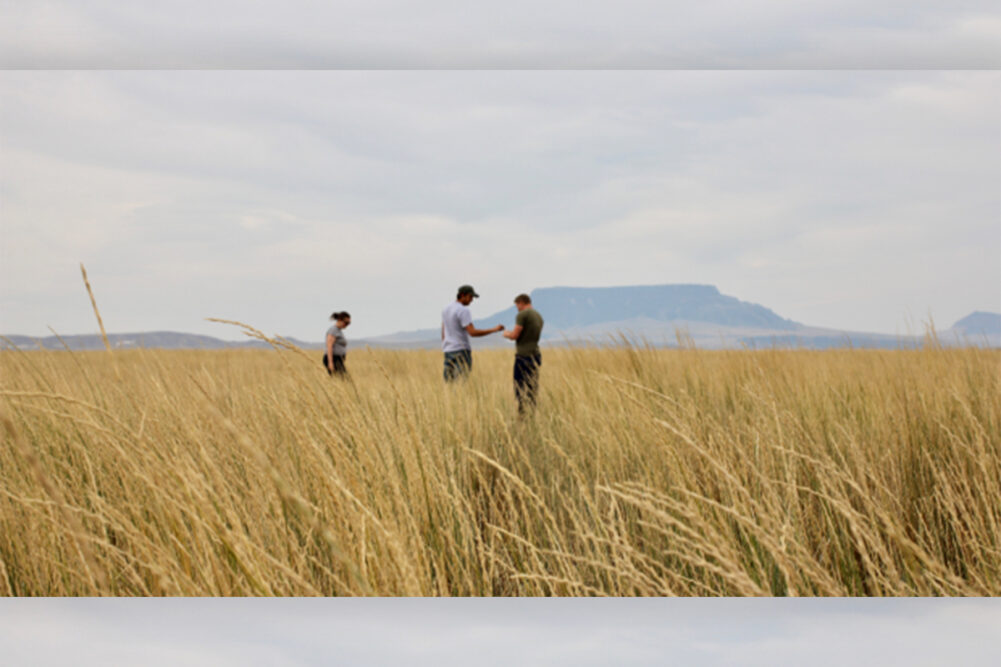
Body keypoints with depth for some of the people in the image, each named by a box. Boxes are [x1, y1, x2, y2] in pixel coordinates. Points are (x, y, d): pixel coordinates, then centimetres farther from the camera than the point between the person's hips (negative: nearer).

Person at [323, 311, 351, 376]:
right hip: (332, 360, -10)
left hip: (337, 361, 10)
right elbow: (329, 346, -20)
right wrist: (330, 362, -26)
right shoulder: (333, 330, -11)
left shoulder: (338, 330, 19)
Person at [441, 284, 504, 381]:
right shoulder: (463, 310, -14)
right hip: (461, 351, -8)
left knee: (449, 381, 7)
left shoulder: (446, 309, 13)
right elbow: (472, 332, -22)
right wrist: (494, 330, -17)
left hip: (448, 351, 8)